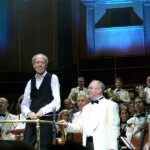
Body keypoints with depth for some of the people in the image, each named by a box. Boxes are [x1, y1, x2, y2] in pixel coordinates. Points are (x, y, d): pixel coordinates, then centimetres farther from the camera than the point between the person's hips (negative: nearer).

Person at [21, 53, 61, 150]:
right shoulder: (30, 82, 16)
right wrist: (29, 112, -9)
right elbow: (24, 104, 13)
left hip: (46, 119, -4)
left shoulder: (52, 78, 4)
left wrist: (42, 111, -20)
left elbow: (57, 102, -7)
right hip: (31, 120, 4)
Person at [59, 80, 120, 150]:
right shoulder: (86, 108, 21)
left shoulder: (111, 105, 0)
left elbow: (114, 128, -7)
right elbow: (81, 127, 19)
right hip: (88, 143, 7)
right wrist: (67, 125, 2)